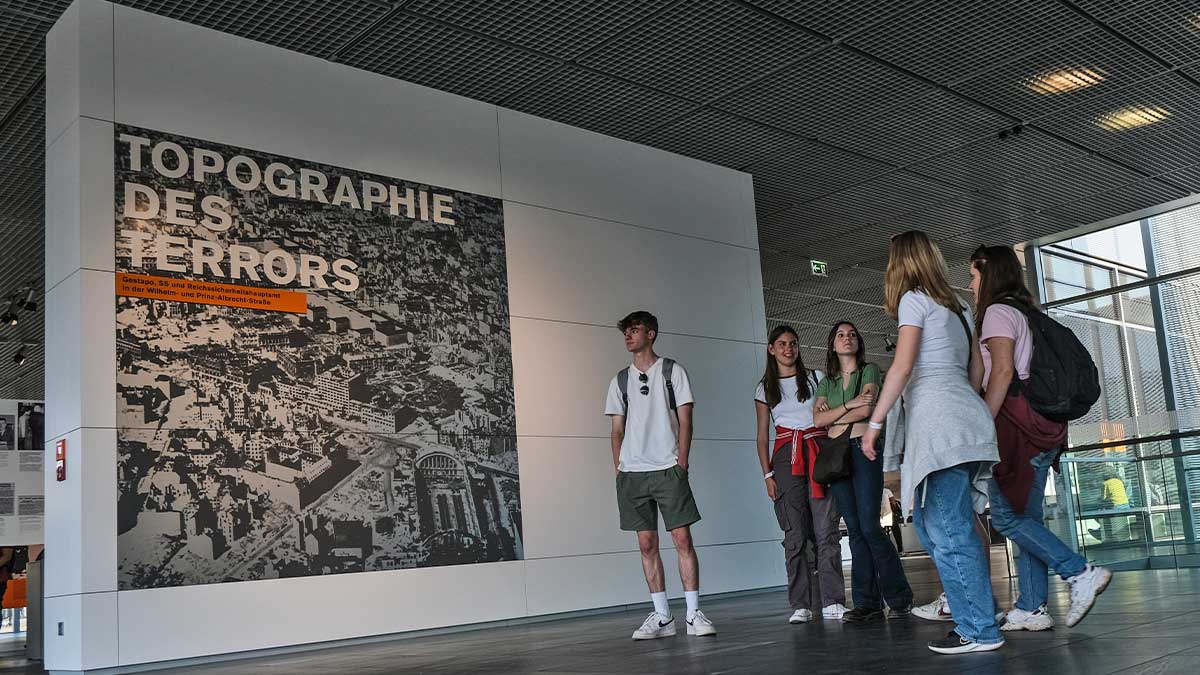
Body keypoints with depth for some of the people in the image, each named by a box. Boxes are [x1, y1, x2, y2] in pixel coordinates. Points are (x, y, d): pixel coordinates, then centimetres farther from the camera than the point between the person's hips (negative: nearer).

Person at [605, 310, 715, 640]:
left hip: (668, 469, -3)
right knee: (647, 545, 3)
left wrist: (681, 463, -8)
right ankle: (662, 616, 8)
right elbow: (617, 430, 14)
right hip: (632, 473, 3)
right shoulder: (620, 380, 14)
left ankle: (694, 613, -1)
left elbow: (685, 421, 2)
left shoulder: (673, 371, 6)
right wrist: (619, 469, 3)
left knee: (683, 540, -6)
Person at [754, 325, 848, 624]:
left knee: (826, 529, -9)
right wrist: (767, 474, 1)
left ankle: (832, 602, -6)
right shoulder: (765, 388, 14)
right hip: (785, 457, 1)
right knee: (795, 534, -3)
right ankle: (800, 605, 1)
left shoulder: (815, 377, 12)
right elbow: (762, 436, 12)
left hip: (818, 452, -1)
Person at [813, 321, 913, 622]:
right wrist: (849, 405, -9)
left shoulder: (870, 370, 6)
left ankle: (900, 598, 0)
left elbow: (865, 410, -9)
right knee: (855, 531, 3)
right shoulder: (826, 382, 18)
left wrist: (832, 417, 1)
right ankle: (867, 603, 4)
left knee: (869, 527, -12)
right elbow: (818, 419, 2)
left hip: (864, 450, -4)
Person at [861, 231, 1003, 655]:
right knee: (931, 522, 12)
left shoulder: (914, 299, -1)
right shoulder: (958, 306, 22)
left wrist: (875, 422, -8)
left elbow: (902, 367, -10)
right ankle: (972, 612, 12)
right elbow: (976, 369, 22)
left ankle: (979, 630, -5)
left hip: (938, 420, -8)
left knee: (948, 531, -6)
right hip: (966, 415, 8)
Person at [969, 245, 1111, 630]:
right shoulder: (1026, 311, 21)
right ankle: (1032, 609, 4)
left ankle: (1081, 573, -14)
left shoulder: (998, 312, -5)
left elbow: (1003, 371, -16)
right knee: (1025, 517, 6)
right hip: (1042, 427, 9)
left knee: (1006, 516, -8)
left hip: (1017, 425, -9)